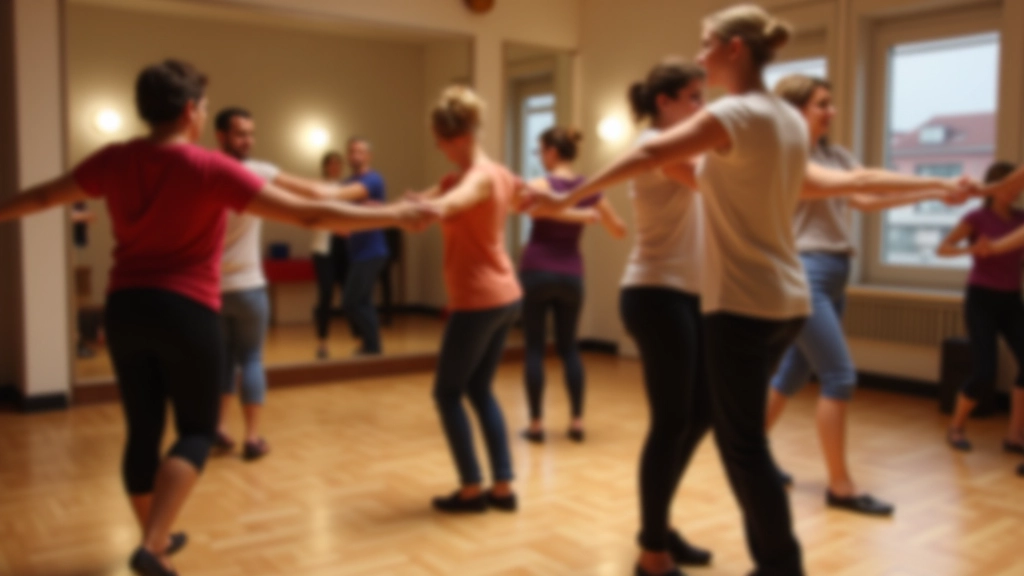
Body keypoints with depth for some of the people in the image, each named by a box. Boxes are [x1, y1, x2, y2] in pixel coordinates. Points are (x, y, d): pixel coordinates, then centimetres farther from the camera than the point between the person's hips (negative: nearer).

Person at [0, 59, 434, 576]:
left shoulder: (113, 161, 3)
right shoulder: (210, 168, -13)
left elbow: (43, 196, 20)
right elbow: (307, 215, -16)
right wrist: (395, 215, -13)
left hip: (126, 308, 6)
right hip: (187, 312, -5)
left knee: (142, 430, 15)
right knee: (196, 432, 6)